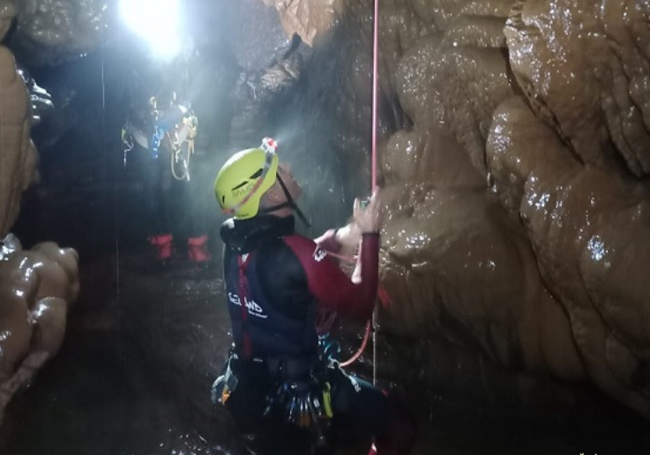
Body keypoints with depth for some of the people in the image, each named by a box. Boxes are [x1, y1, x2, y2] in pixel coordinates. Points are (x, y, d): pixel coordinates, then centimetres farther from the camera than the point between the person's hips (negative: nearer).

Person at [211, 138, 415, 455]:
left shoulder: (237, 243, -5)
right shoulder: (293, 251, -28)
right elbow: (359, 306, -20)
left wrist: (338, 236, 5)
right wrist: (369, 235, -14)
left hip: (248, 388, 7)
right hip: (298, 392, -7)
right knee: (398, 429, 9)